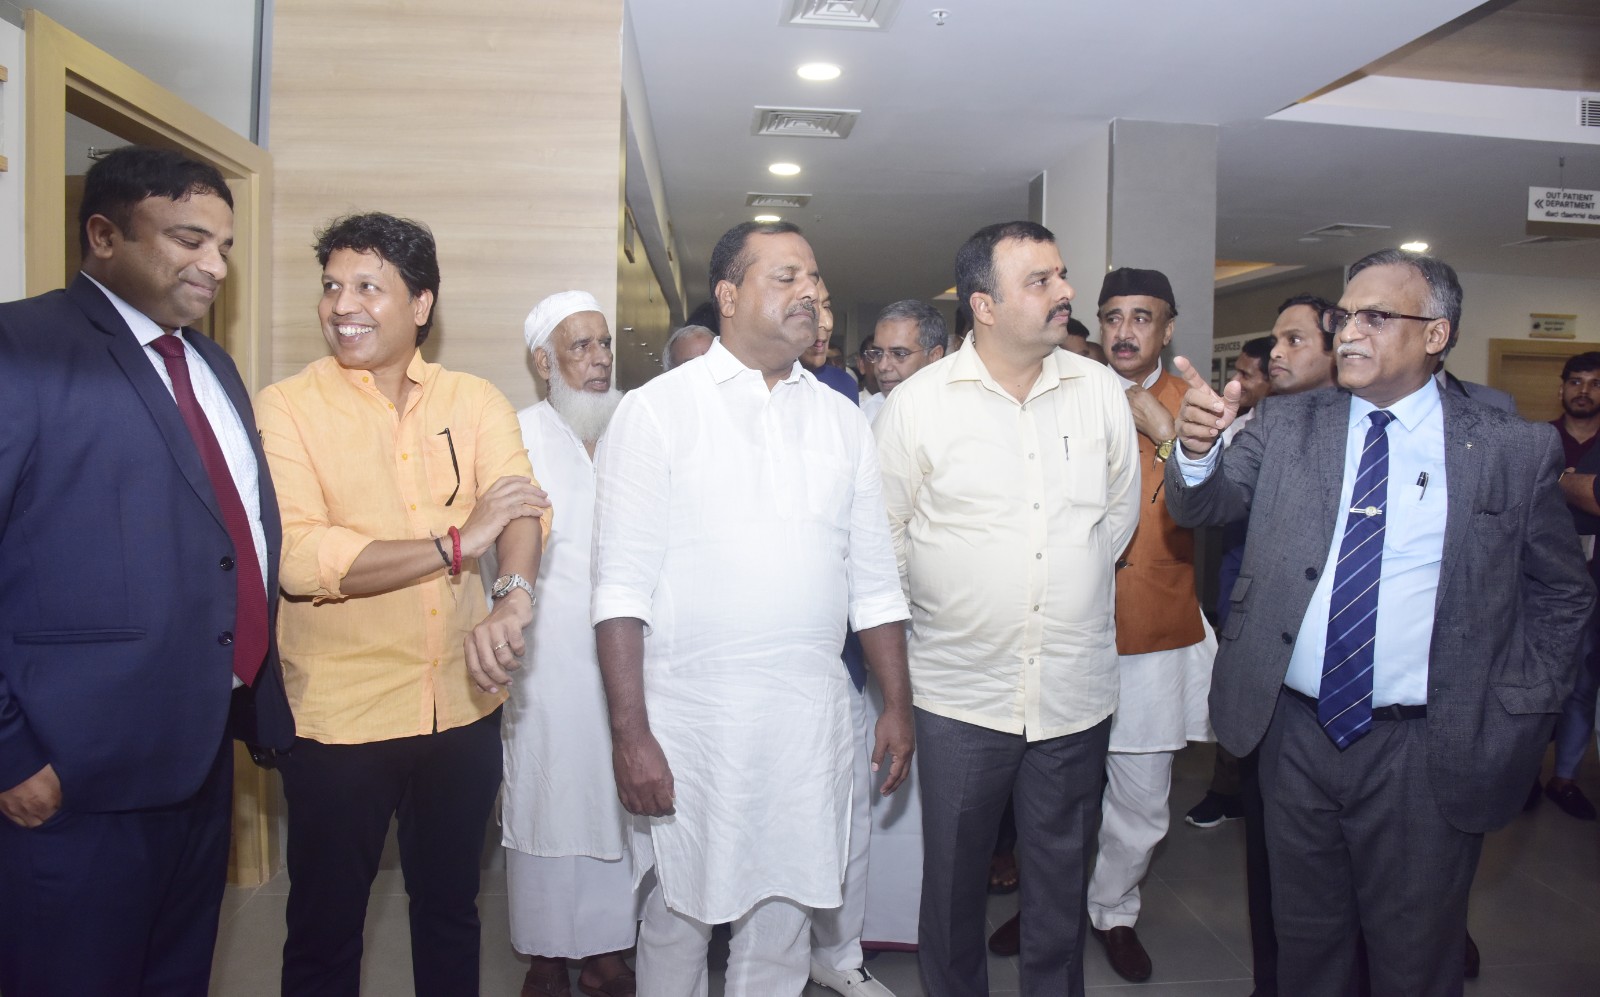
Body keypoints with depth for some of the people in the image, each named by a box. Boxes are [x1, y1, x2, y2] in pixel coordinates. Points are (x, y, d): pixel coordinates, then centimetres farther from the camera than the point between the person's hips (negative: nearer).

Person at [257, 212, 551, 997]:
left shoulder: (476, 403, 2)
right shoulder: (286, 407, -6)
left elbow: (520, 503, -14)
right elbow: (297, 556, -18)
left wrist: (512, 598, -34)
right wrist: (456, 544, -24)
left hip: (463, 707, 3)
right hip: (339, 716, -2)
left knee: (450, 907, 20)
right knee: (324, 929, 14)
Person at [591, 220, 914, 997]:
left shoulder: (842, 421, 10)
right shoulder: (656, 410, -4)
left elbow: (873, 580, 13)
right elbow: (622, 587, -9)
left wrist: (898, 704, 11)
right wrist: (630, 733, -13)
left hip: (811, 720, 4)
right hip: (692, 721, -3)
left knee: (783, 919, 14)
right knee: (679, 918, 11)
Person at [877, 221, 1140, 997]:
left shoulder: (1101, 391, 2)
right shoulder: (917, 402, -6)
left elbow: (1121, 509, 13)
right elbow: (884, 532, 1)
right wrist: (947, 604, 7)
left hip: (1076, 691, 2)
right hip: (960, 692, -2)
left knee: (1061, 881, 17)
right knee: (953, 877, 13)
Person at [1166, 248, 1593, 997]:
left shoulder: (1512, 450, -3)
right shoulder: (1287, 425, 3)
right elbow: (1203, 505, -7)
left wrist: (1519, 711, 0)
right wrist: (1198, 450, -29)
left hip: (1426, 757, -1)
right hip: (1297, 734, 2)